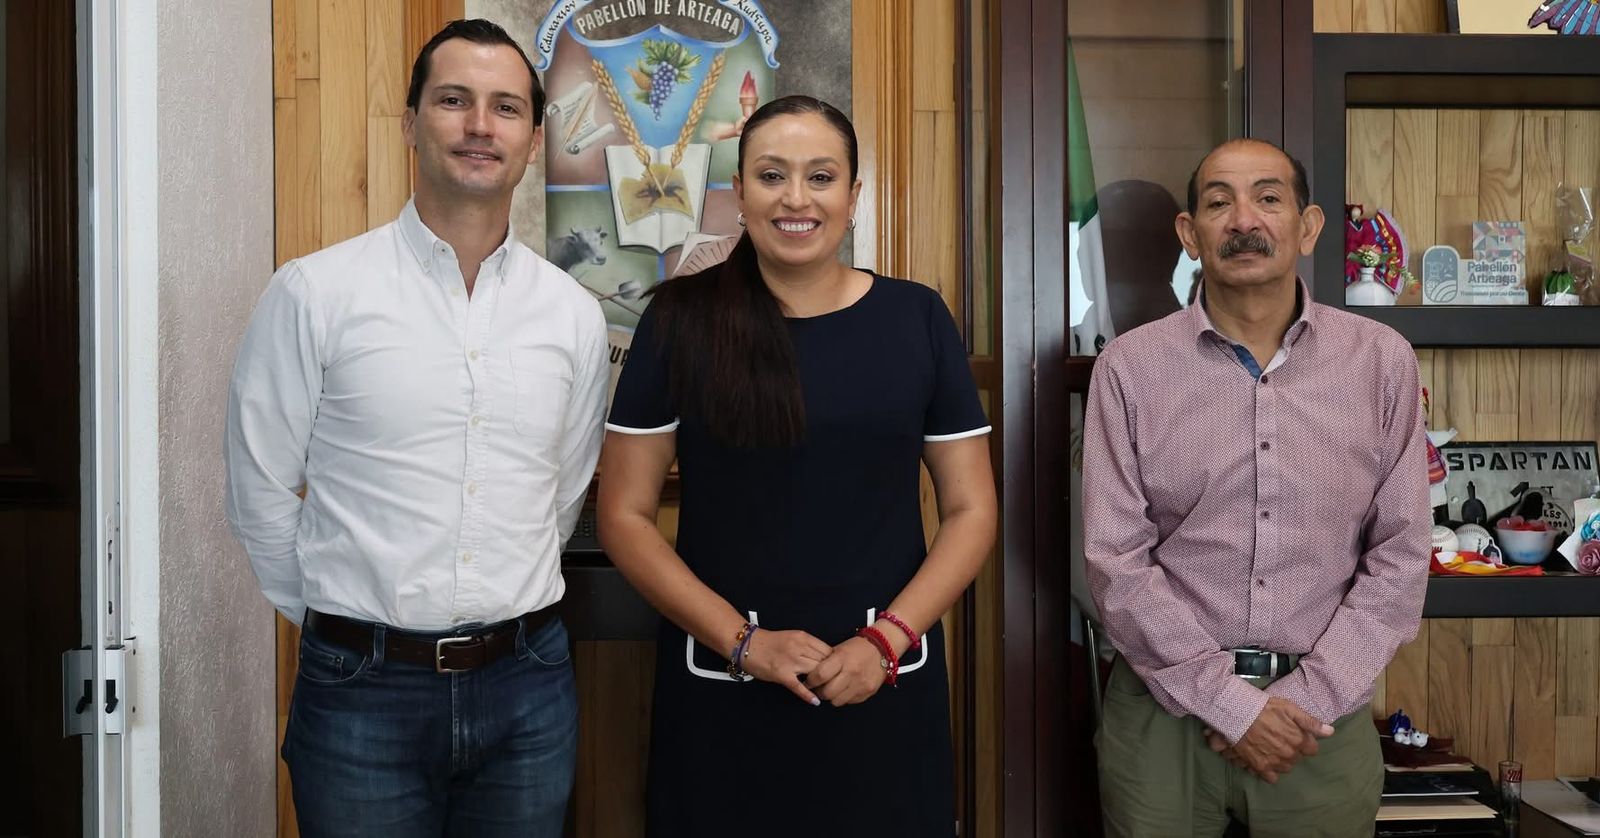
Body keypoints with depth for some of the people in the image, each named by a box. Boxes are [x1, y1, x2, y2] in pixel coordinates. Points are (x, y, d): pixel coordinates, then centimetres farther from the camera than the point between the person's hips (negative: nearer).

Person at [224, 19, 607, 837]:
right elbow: (261, 494, -1)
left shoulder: (574, 312, 3)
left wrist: (501, 611, 13)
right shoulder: (313, 293, -7)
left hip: (527, 685, 3)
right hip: (362, 687, -3)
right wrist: (339, 623, 6)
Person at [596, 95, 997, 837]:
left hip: (881, 688, 1)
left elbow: (970, 509, 3)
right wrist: (741, 641, -12)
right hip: (721, 689, -1)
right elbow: (625, 516, -1)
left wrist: (889, 640, -10)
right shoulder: (682, 321, -2)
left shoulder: (916, 319, 2)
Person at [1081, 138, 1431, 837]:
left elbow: (1399, 555, -1)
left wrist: (1307, 696, -9)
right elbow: (1117, 563, -7)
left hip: (1323, 707, 1)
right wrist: (1231, 703, -12)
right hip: (1166, 703, -1)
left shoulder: (1382, 361, 1)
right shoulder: (1130, 367, -4)